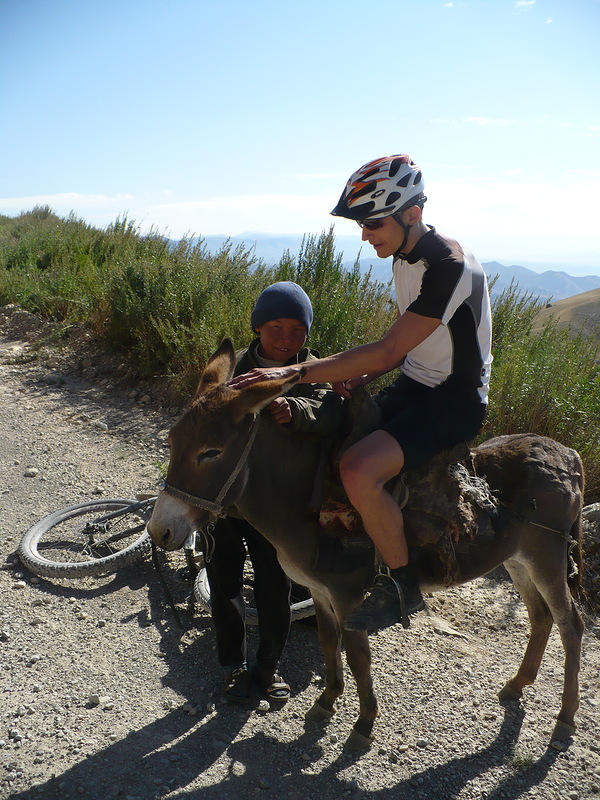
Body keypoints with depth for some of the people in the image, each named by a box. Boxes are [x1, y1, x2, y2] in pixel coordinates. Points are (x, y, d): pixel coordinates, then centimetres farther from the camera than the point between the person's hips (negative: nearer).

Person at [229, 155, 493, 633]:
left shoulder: (448, 266, -23)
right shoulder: (405, 256, 7)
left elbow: (388, 350, -29)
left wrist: (294, 373, -30)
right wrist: (358, 379, -4)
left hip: (455, 401, -9)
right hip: (414, 384, 9)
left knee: (359, 470, -29)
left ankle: (402, 585, -5)